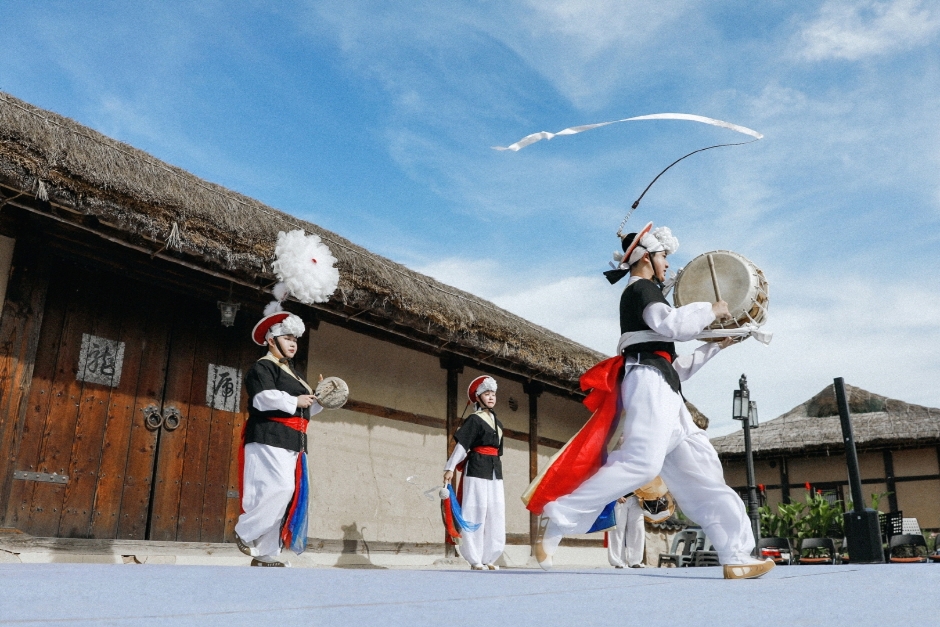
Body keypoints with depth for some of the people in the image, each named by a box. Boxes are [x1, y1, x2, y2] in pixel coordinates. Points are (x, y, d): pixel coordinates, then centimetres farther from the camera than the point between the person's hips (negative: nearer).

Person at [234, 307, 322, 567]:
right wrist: (295, 401, -13)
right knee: (279, 488, -21)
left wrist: (320, 399, 7)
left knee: (286, 495, 5)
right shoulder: (262, 367, -3)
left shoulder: (293, 373, 24)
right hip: (269, 440, -9)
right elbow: (264, 398, -20)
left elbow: (307, 409, 26)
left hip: (293, 444, 9)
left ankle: (265, 553, 9)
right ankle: (245, 532, -2)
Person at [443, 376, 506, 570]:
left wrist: (496, 469, 19)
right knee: (476, 512, -5)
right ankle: (475, 559, 1)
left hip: (495, 470, 7)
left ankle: (488, 557, 12)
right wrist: (450, 468, -19)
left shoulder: (497, 422, 16)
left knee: (495, 514, 5)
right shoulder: (474, 419, -4)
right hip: (477, 468, -7)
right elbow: (461, 444, -12)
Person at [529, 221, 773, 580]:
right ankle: (557, 519, -25)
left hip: (663, 391, 10)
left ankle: (736, 558, 5)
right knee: (641, 462, -27)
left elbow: (673, 367, 30)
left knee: (700, 471, 5)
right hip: (649, 382, -10)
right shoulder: (640, 289, 2)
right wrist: (711, 310, 0)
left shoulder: (642, 297, 31)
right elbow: (673, 325, -18)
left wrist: (715, 346, 28)